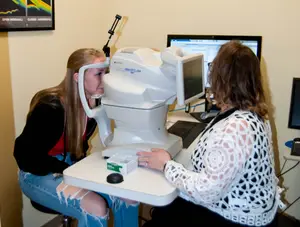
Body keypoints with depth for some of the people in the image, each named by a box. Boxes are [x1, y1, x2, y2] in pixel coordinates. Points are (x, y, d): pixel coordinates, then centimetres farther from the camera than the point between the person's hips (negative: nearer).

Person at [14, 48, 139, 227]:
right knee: (96, 207, -26)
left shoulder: (95, 102, -10)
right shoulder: (50, 108, -26)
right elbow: (27, 156, -21)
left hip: (72, 165, 6)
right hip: (39, 174, -5)